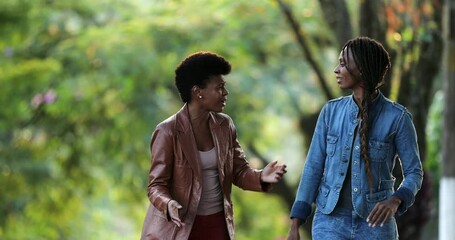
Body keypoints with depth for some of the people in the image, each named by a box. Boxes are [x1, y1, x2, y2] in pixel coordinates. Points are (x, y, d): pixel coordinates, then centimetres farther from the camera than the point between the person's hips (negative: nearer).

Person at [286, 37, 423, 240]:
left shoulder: (397, 117, -7)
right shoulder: (331, 111, 3)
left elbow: (414, 173, -3)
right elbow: (313, 168, 3)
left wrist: (395, 201, -25)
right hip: (331, 223, 2)